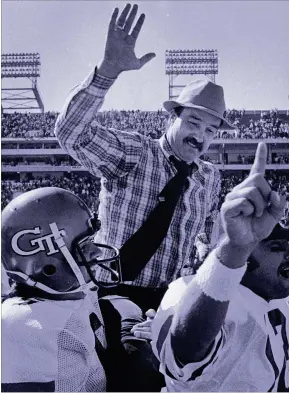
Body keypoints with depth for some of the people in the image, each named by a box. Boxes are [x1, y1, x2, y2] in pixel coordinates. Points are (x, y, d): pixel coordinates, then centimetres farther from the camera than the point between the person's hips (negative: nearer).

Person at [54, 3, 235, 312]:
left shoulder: (209, 178, 6)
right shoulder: (132, 153, -9)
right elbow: (71, 133, -26)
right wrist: (110, 68, -35)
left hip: (171, 300, 5)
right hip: (117, 296, -4)